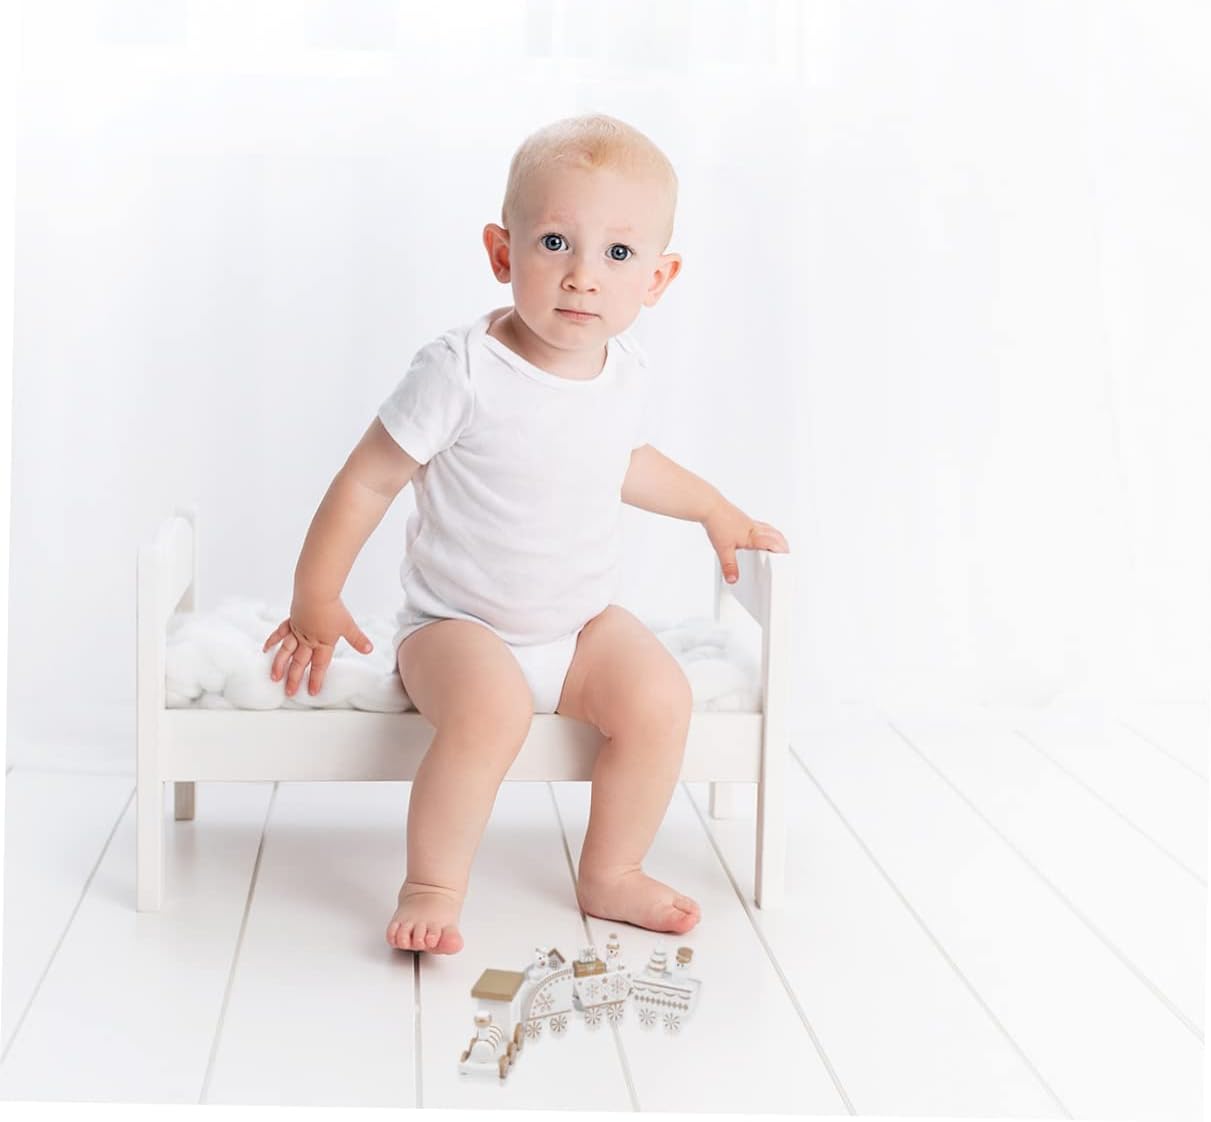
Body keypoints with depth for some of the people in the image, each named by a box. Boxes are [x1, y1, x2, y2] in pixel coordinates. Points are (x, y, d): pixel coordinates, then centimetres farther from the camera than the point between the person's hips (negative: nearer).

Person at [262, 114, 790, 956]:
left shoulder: (625, 372, -1)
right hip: (460, 625, -5)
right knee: (491, 707, -34)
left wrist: (719, 514, 30)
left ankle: (611, 874, 1)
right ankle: (433, 887, -16)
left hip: (584, 624, 5)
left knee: (661, 697, -19)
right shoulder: (462, 371, -20)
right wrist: (315, 602, -10)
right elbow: (369, 480, -12)